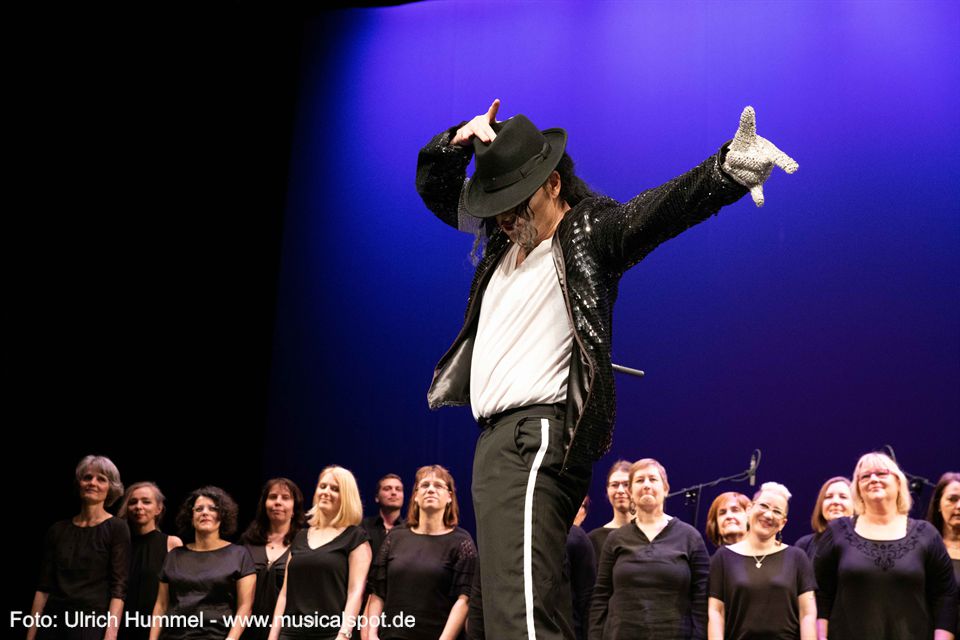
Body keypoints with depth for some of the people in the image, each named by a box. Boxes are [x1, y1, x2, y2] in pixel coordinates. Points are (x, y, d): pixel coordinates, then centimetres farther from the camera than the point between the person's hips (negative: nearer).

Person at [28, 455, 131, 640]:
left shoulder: (117, 528, -4)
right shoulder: (57, 530, 9)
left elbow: (119, 588, -10)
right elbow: (44, 587, 9)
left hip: (93, 622, -4)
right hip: (53, 620, 4)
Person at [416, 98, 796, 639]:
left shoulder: (589, 233, -4)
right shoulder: (506, 239, 18)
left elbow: (659, 211, -21)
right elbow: (434, 186, 26)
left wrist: (729, 170, -39)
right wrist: (460, 141, 6)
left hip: (535, 438, -10)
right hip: (500, 436, 10)